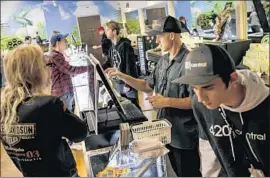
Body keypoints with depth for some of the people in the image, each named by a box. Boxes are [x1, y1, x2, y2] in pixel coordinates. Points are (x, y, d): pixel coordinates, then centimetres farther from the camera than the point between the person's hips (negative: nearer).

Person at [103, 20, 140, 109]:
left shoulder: (125, 45, -19)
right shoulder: (112, 46, 7)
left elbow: (130, 66, -21)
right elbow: (109, 62, 15)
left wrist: (128, 84, -21)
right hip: (118, 82, 8)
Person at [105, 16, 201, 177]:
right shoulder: (164, 60, 7)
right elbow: (148, 86, 13)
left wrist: (167, 101, -24)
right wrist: (121, 76, 5)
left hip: (184, 134, -8)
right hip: (167, 130, 8)